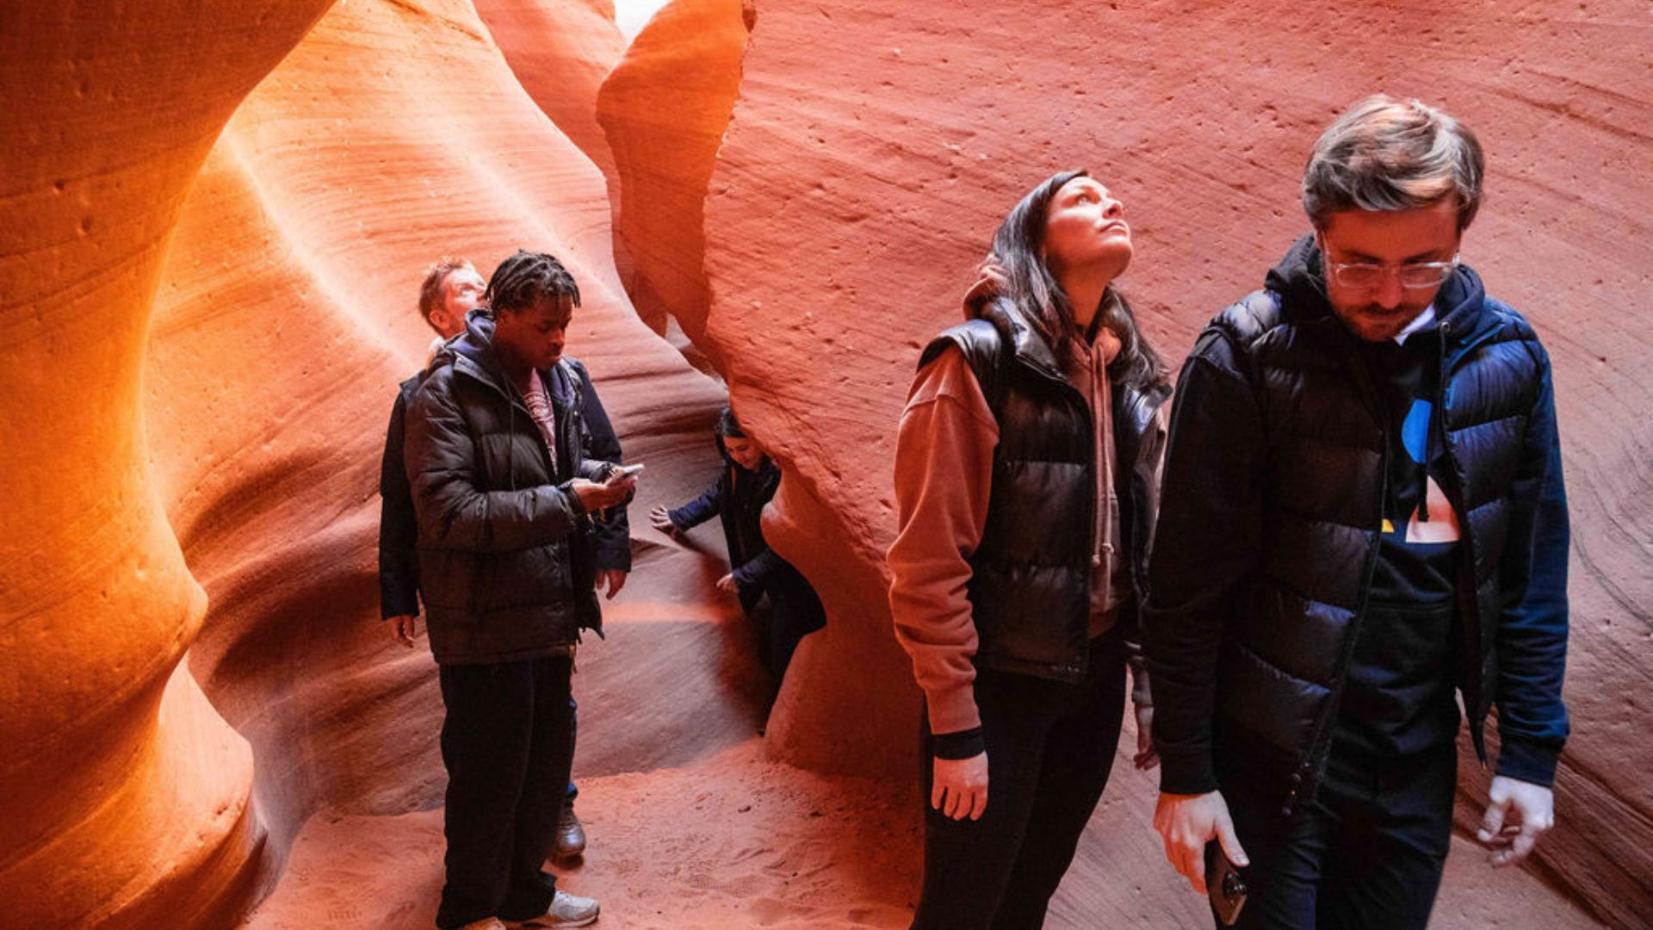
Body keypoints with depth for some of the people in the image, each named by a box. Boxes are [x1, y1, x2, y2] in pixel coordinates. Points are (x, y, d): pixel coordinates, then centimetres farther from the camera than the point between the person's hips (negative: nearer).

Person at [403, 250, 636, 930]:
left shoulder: (558, 380, 7)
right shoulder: (446, 395, -16)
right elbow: (448, 513, -24)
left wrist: (600, 478, -2)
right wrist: (565, 501, -25)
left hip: (547, 617, 8)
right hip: (485, 624, -7)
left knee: (548, 759, 18)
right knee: (490, 772, 6)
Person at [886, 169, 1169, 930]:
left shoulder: (1129, 372, 7)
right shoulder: (976, 364, -14)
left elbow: (1143, 539, 12)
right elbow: (928, 560, -17)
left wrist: (1152, 677, 10)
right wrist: (955, 726, -16)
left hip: (1096, 670, 6)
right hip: (1002, 679, -6)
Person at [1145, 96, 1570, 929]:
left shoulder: (1508, 357, -4)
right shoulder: (1249, 357, -16)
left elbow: (1533, 572, 4)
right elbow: (1189, 585, -14)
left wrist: (1531, 751, 4)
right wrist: (1185, 768, -11)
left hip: (1420, 758, 4)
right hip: (1273, 756, -4)